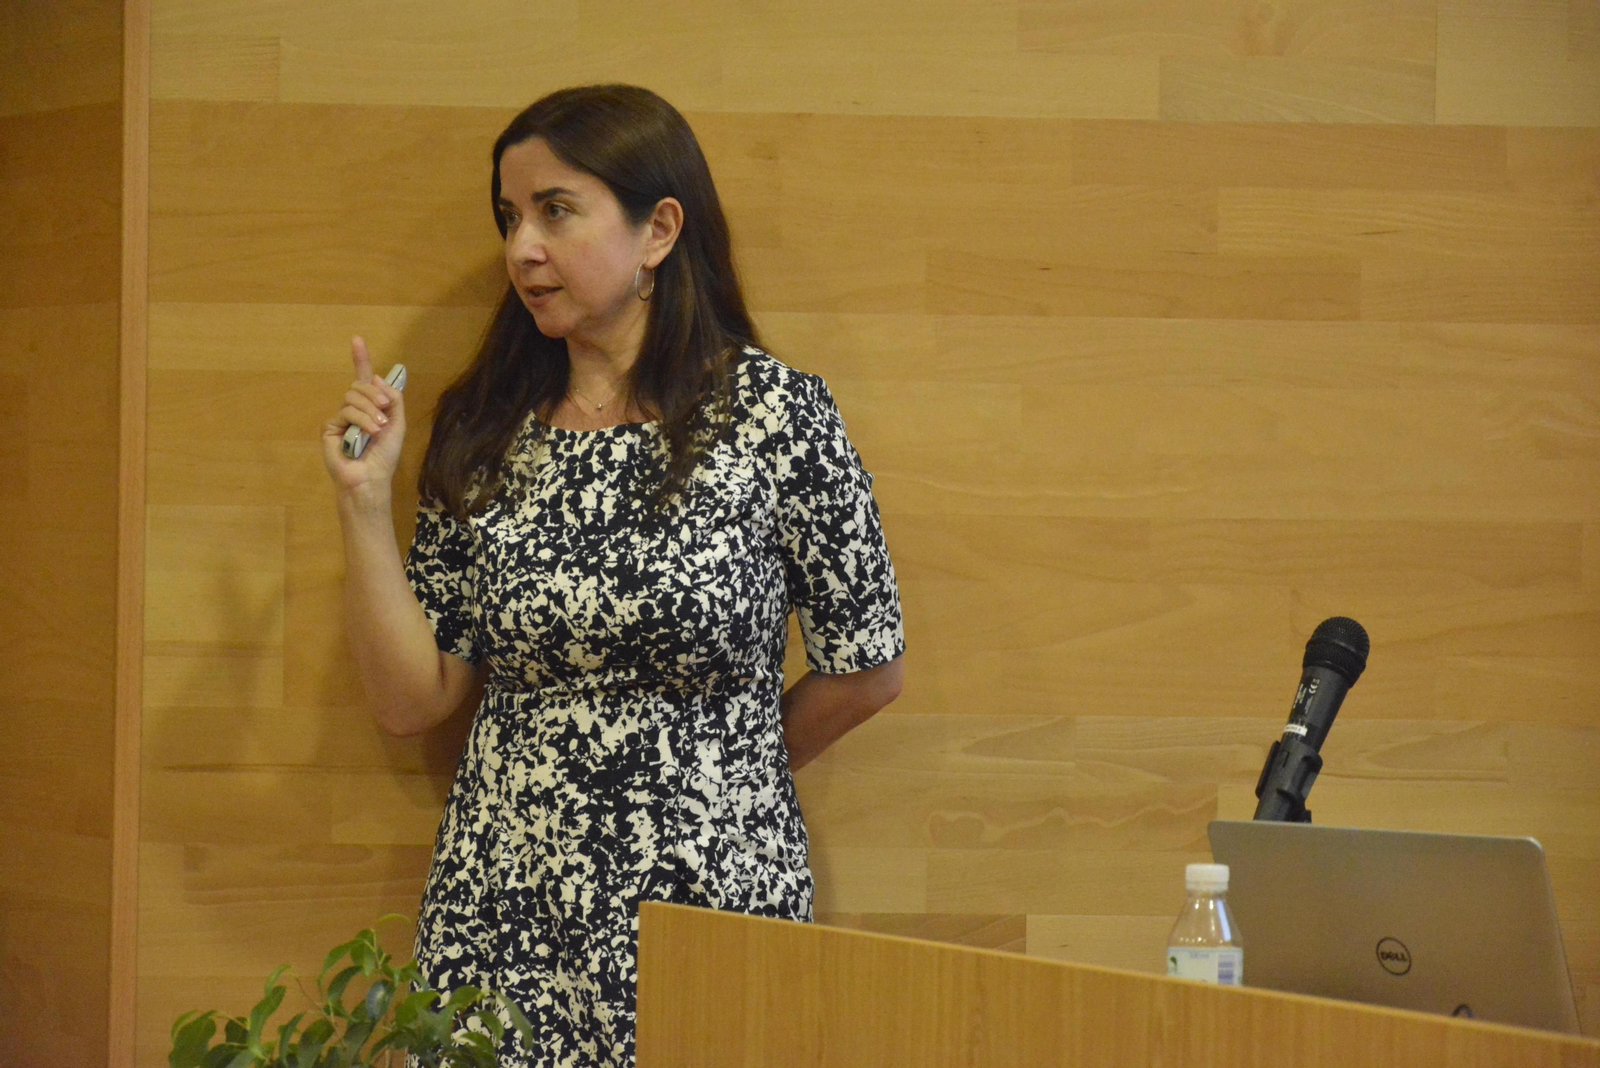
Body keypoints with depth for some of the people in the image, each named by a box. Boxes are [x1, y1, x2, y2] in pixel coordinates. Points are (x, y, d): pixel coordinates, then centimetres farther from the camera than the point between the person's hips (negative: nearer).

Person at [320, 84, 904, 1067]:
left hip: (708, 909, -3)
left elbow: (867, 671, 0)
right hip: (502, 915, 3)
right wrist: (364, 500, -4)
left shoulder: (776, 413, -7)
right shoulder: (486, 433, 5)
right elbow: (413, 699, 4)